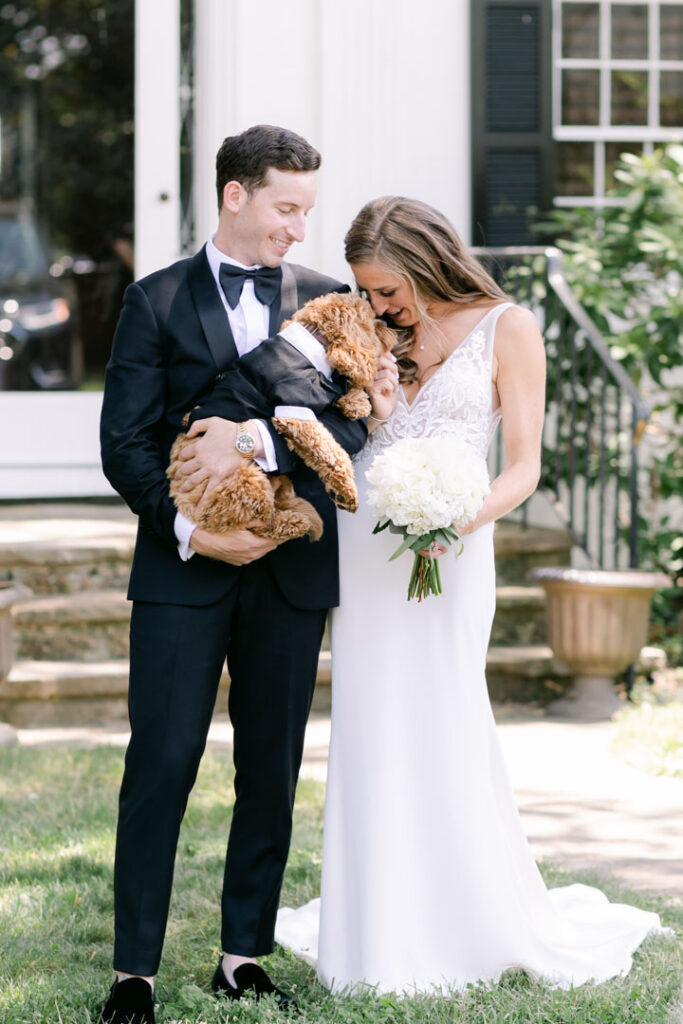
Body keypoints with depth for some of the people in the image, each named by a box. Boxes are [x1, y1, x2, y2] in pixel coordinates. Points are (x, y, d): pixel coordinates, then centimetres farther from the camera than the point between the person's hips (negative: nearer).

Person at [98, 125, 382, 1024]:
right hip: (183, 572, -3)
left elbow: (354, 427, -3)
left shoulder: (327, 301, 8)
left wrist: (256, 437, -18)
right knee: (161, 763, -5)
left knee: (272, 771, 7)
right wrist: (188, 528, -16)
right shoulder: (158, 301, 2)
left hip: (291, 572, 3)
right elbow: (123, 444, -3)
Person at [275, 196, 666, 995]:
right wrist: (370, 412, -4)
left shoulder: (507, 329, -2)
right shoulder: (383, 335, 13)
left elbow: (523, 466, -6)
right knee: (370, 734, 4)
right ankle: (381, 924, 11)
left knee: (442, 729, -7)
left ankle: (493, 924, 5)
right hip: (362, 541, 5)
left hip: (443, 549, -5)